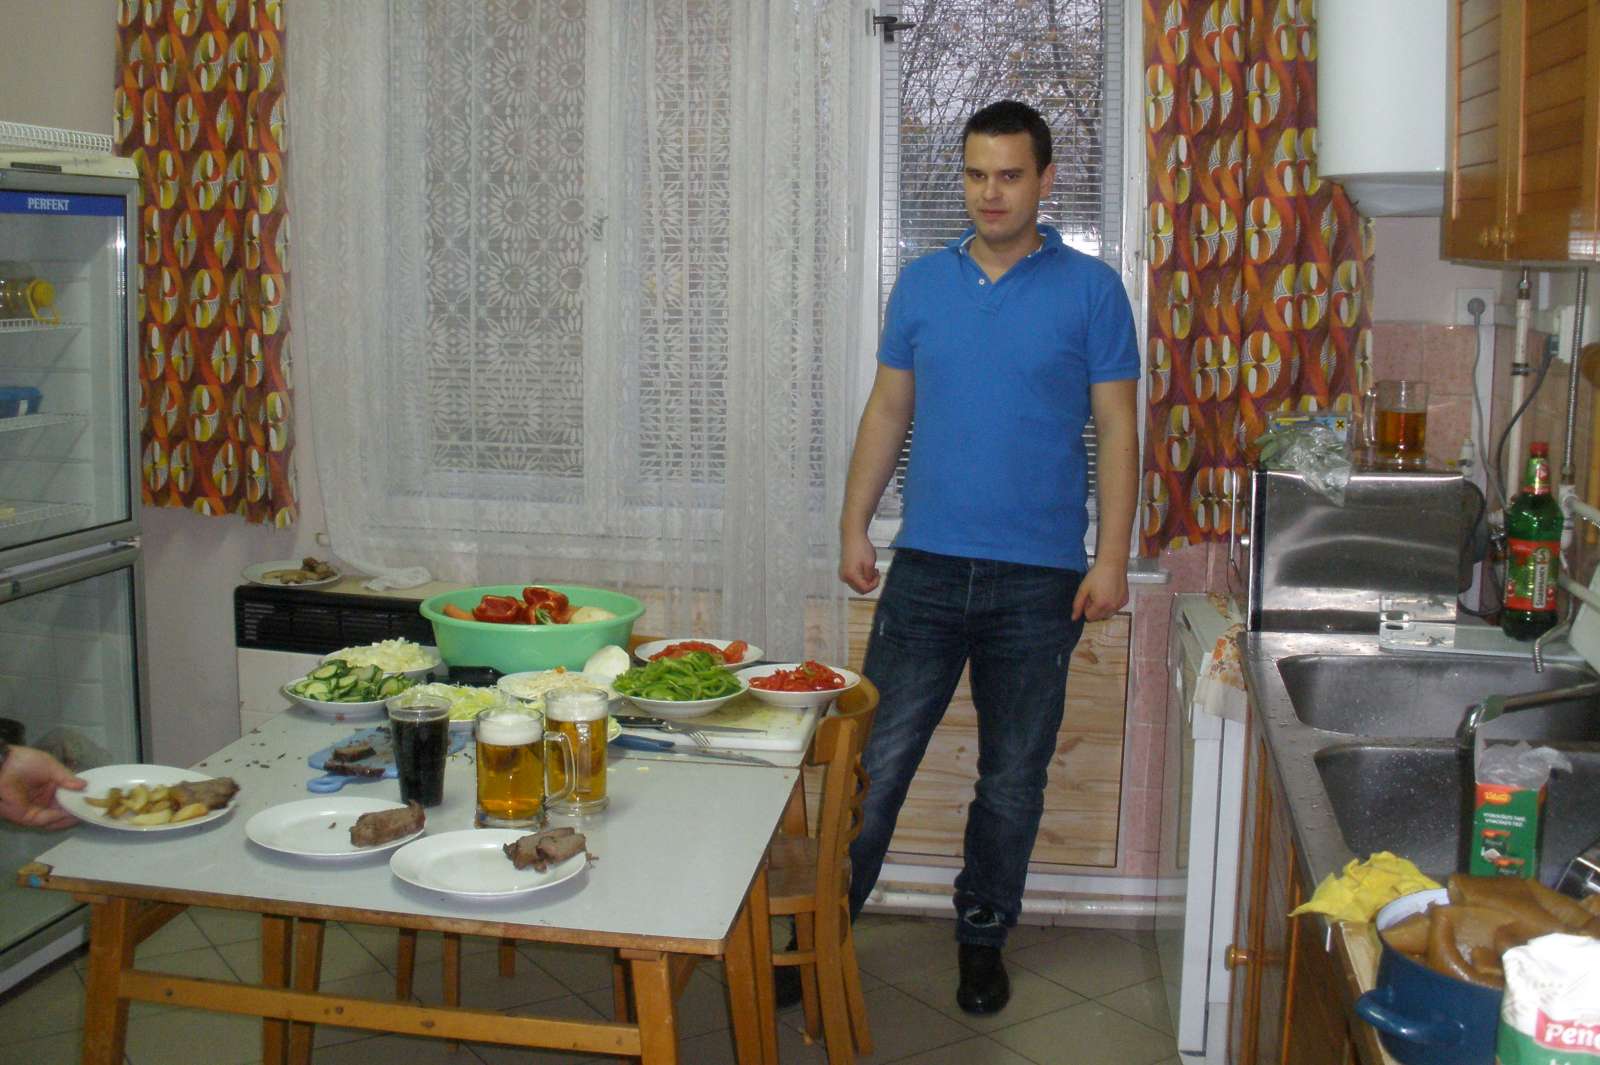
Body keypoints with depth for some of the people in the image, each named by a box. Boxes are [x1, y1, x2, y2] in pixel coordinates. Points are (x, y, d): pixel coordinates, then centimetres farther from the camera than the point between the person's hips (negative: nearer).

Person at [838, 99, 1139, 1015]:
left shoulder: (1091, 289, -1)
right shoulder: (923, 281, 7)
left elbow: (1118, 428, -2)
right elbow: (889, 409, 11)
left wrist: (1112, 558, -9)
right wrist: (855, 527, 5)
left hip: (1040, 580, -1)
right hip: (927, 568, 2)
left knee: (1013, 776, 10)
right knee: (878, 759, 3)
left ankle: (984, 937, 27)